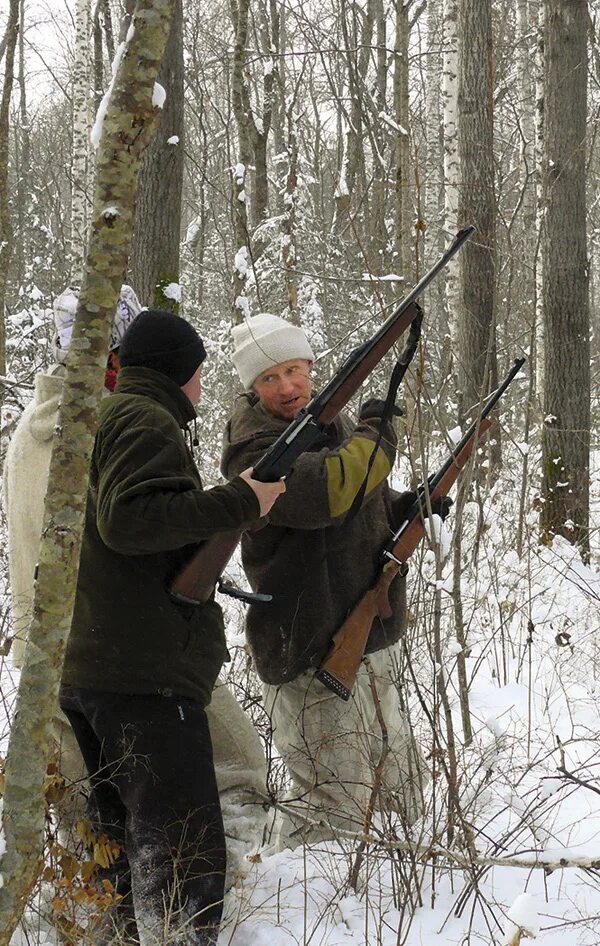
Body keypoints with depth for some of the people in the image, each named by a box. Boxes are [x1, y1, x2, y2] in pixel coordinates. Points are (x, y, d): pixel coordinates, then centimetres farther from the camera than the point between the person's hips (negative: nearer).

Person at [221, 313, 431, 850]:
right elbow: (321, 493, -33)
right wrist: (375, 437, -18)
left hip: (369, 639, 9)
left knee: (399, 787, 21)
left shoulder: (332, 421, 13)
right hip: (311, 654, -9)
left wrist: (407, 507, 5)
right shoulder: (255, 447, -14)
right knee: (336, 805, -13)